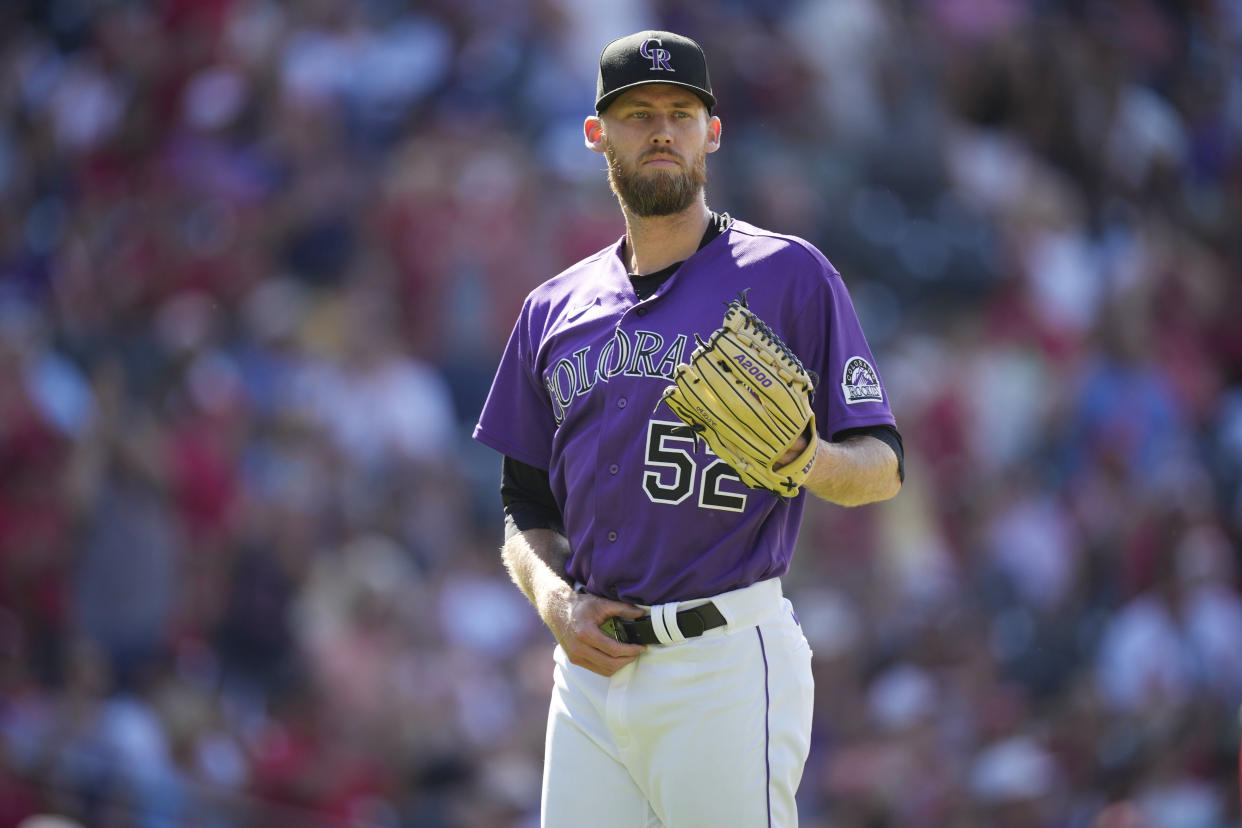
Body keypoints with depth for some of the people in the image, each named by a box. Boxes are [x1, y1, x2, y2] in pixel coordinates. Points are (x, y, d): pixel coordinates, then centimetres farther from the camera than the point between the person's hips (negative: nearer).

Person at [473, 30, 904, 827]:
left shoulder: (789, 275, 1)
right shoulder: (554, 310, 16)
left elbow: (884, 466, 0)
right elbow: (527, 505, 21)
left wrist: (810, 463, -23)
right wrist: (555, 602, 1)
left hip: (726, 669, -5)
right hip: (592, 666, 5)